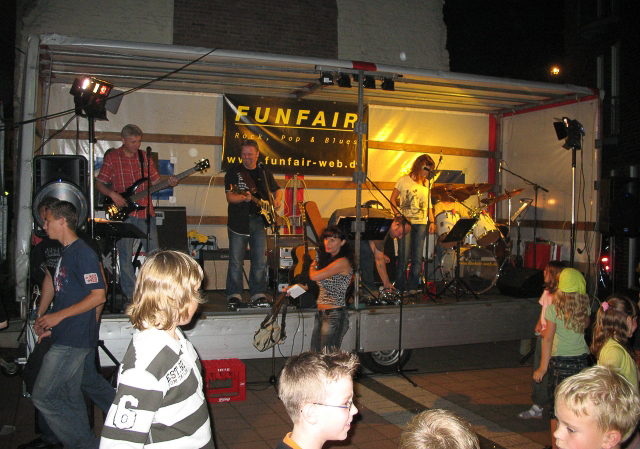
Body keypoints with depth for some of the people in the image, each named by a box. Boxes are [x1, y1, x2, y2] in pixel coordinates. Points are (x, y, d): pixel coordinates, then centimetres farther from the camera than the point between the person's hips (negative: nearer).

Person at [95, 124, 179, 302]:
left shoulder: (144, 157, 12)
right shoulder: (112, 157, 2)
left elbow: (155, 181, 13)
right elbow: (98, 183, 3)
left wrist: (169, 183, -5)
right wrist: (112, 194, -14)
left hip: (145, 211, 3)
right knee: (125, 257, 0)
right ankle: (131, 295, 11)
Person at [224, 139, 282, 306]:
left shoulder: (265, 173, 12)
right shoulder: (233, 172, 0)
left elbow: (277, 190, 25)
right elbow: (230, 197, -10)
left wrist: (276, 201, 4)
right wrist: (243, 198, -30)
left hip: (259, 221, 3)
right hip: (239, 221, -3)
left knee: (260, 261, 4)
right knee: (236, 261, -1)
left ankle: (258, 294, 14)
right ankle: (234, 295, 8)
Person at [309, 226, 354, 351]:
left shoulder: (343, 262, -13)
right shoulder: (327, 259, 15)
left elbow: (314, 276, -17)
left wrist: (313, 266, 4)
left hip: (335, 315, -8)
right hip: (320, 313, 8)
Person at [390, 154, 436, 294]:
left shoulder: (427, 184, 14)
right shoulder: (404, 180, 1)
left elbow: (428, 204, 19)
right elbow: (393, 200, 3)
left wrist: (432, 221, 8)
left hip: (421, 224, 4)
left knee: (417, 258, 2)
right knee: (404, 256, -5)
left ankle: (412, 288, 12)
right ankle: (400, 288, 6)